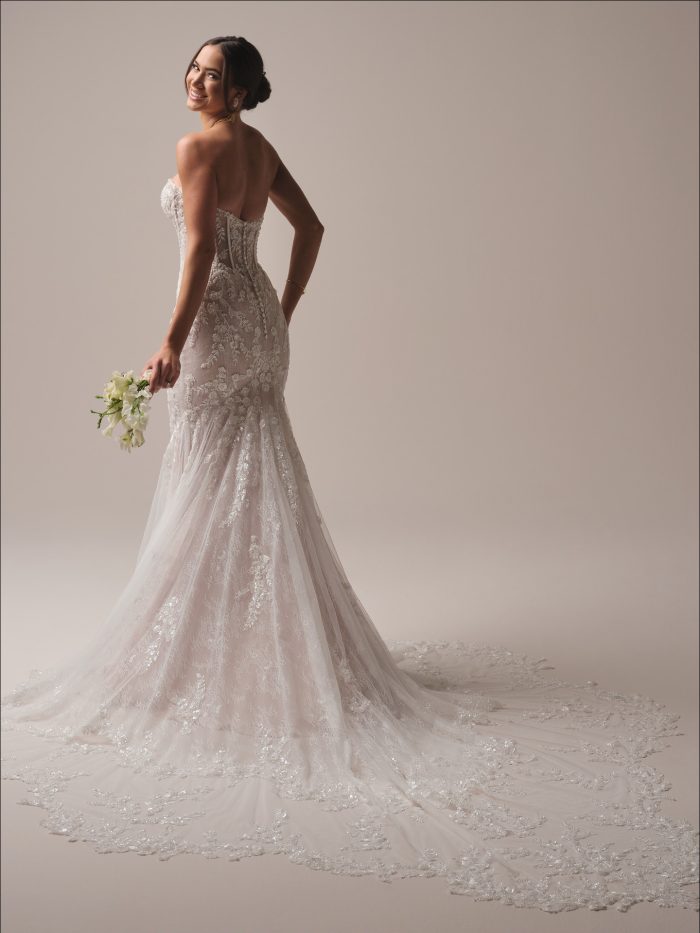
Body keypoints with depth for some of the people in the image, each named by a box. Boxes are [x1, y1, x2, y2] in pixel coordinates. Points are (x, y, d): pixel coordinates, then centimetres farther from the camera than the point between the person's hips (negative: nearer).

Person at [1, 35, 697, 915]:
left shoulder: (198, 147, -11)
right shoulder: (260, 147, 14)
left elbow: (199, 250, -19)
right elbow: (310, 227, 20)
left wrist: (173, 340, -18)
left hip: (219, 326, -8)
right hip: (259, 324, 9)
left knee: (214, 487, -2)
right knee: (260, 485, 12)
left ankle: (219, 651, 6)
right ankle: (273, 646, 21)